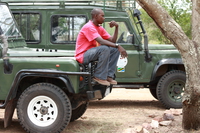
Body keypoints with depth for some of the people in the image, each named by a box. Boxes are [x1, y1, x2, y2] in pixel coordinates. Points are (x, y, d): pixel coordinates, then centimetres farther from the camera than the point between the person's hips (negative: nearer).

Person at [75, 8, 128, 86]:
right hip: (82, 56, -9)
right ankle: (100, 77, -23)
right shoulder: (88, 27, -17)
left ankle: (109, 76, -7)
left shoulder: (100, 28, 12)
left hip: (92, 52, 9)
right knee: (105, 48, -32)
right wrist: (118, 46, -31)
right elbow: (101, 42, -29)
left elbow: (112, 41, 8)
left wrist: (116, 27, -1)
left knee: (115, 50, -1)